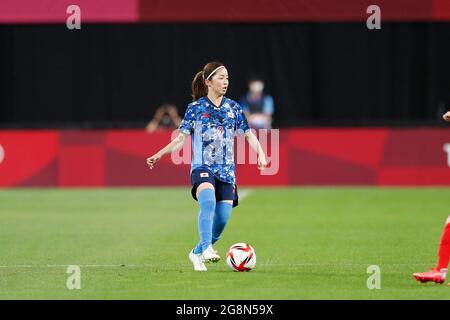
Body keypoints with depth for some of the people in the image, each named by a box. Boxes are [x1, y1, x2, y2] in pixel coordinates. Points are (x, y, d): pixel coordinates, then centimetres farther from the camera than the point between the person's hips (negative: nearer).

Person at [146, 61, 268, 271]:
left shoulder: (233, 108, 10)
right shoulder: (195, 108, 2)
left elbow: (249, 135, 10)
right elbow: (181, 139, 3)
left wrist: (261, 154, -8)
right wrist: (159, 155, -9)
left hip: (226, 170, 4)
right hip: (202, 167, -4)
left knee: (223, 217, -4)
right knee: (208, 203, -32)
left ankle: (197, 253, 16)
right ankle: (206, 248, -36)